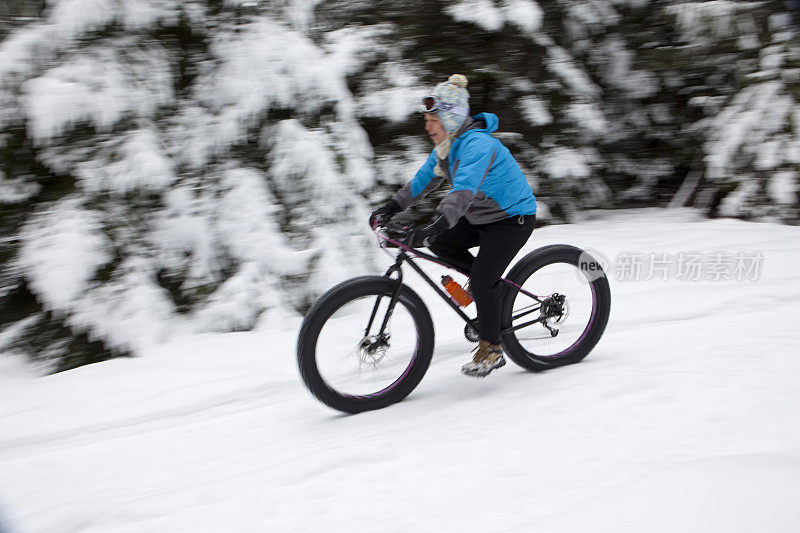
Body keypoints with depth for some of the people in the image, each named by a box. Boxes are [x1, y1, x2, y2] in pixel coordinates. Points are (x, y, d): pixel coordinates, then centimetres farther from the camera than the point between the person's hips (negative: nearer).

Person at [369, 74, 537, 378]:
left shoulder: (477, 144, -28)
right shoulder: (446, 146, 2)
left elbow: (463, 192, -41)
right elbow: (423, 180, 11)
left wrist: (432, 228, -51)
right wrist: (390, 209, 3)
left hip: (513, 219, -9)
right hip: (482, 218, 9)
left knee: (483, 280, -16)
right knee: (439, 243, -5)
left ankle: (491, 351, -1)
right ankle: (488, 282, 14)